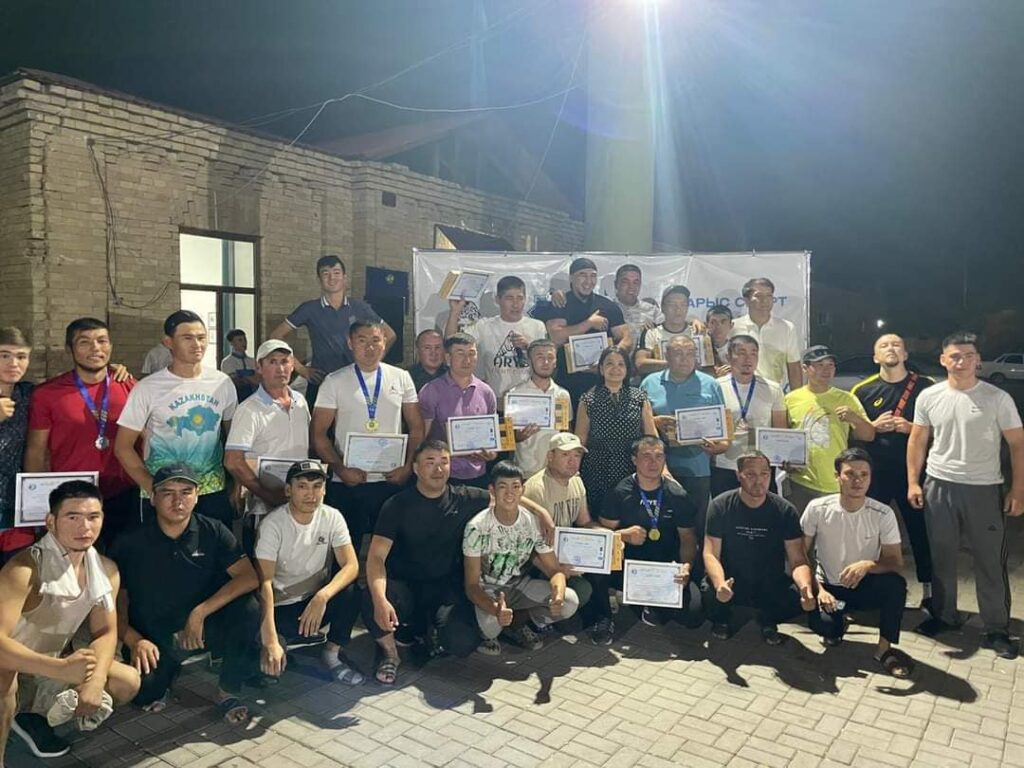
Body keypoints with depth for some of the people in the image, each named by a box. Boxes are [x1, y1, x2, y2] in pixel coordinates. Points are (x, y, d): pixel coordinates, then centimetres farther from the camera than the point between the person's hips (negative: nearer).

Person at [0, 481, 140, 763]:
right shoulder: (25, 569, -30)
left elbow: (105, 632, -3)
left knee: (128, 682, -1)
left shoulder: (106, 570, -8)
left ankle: (35, 717, 12)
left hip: (52, 663, 7)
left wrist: (95, 681, -22)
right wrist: (61, 669, -48)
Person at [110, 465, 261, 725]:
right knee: (143, 693, -28)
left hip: (202, 629, 0)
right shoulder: (130, 543, -5)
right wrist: (134, 641, -19)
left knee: (248, 609, -29)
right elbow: (116, 602, -2)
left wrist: (200, 613, -22)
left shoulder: (212, 531, -5)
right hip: (152, 638, 0)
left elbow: (250, 577, -15)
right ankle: (167, 672, 11)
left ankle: (229, 691, -5)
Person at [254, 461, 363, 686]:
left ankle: (332, 652, -5)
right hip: (282, 607, -2)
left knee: (351, 591, -29)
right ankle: (281, 640, 6)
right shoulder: (272, 524, -19)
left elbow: (351, 565, -17)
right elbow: (265, 583, -25)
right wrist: (270, 642, -35)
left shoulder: (332, 517, -9)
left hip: (316, 600, 3)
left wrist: (323, 596, -37)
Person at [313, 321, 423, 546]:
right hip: (347, 483, -1)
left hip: (393, 480, 1)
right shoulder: (334, 382, 1)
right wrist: (340, 469, -10)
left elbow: (416, 427, 7)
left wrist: (408, 466, -4)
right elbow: (319, 433, 0)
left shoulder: (401, 378, 5)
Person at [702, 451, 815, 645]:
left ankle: (768, 621, 9)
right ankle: (722, 618, 8)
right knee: (708, 594, -34)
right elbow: (711, 554, -15)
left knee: (798, 599, -29)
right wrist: (720, 584, -37)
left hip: (770, 586, 1)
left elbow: (798, 560, -11)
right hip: (731, 583, -1)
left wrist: (805, 587, -35)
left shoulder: (785, 511, -7)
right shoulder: (721, 505, -10)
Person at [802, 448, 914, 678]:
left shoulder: (883, 514, -12)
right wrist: (818, 590, -16)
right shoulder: (817, 508, -13)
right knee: (820, 622, -31)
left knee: (896, 583, -32)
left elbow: (895, 562, -11)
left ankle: (884, 648, -9)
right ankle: (838, 624, 10)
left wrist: (868, 565, -32)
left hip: (865, 587, 1)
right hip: (829, 587, -1)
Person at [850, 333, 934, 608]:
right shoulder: (862, 390, 2)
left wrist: (912, 428, -12)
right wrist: (874, 426, -11)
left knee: (921, 530, 7)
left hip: (912, 470, -1)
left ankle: (929, 590, 21)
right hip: (874, 472, 1)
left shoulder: (925, 386, 0)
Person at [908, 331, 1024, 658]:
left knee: (991, 561, 5)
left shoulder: (998, 398, -6)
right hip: (939, 487, 2)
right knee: (941, 557, 13)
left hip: (985, 489, -2)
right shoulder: (929, 397, 0)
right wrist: (912, 482, 2)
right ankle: (943, 615, 29)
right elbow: (918, 441, 7)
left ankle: (997, 628, 18)